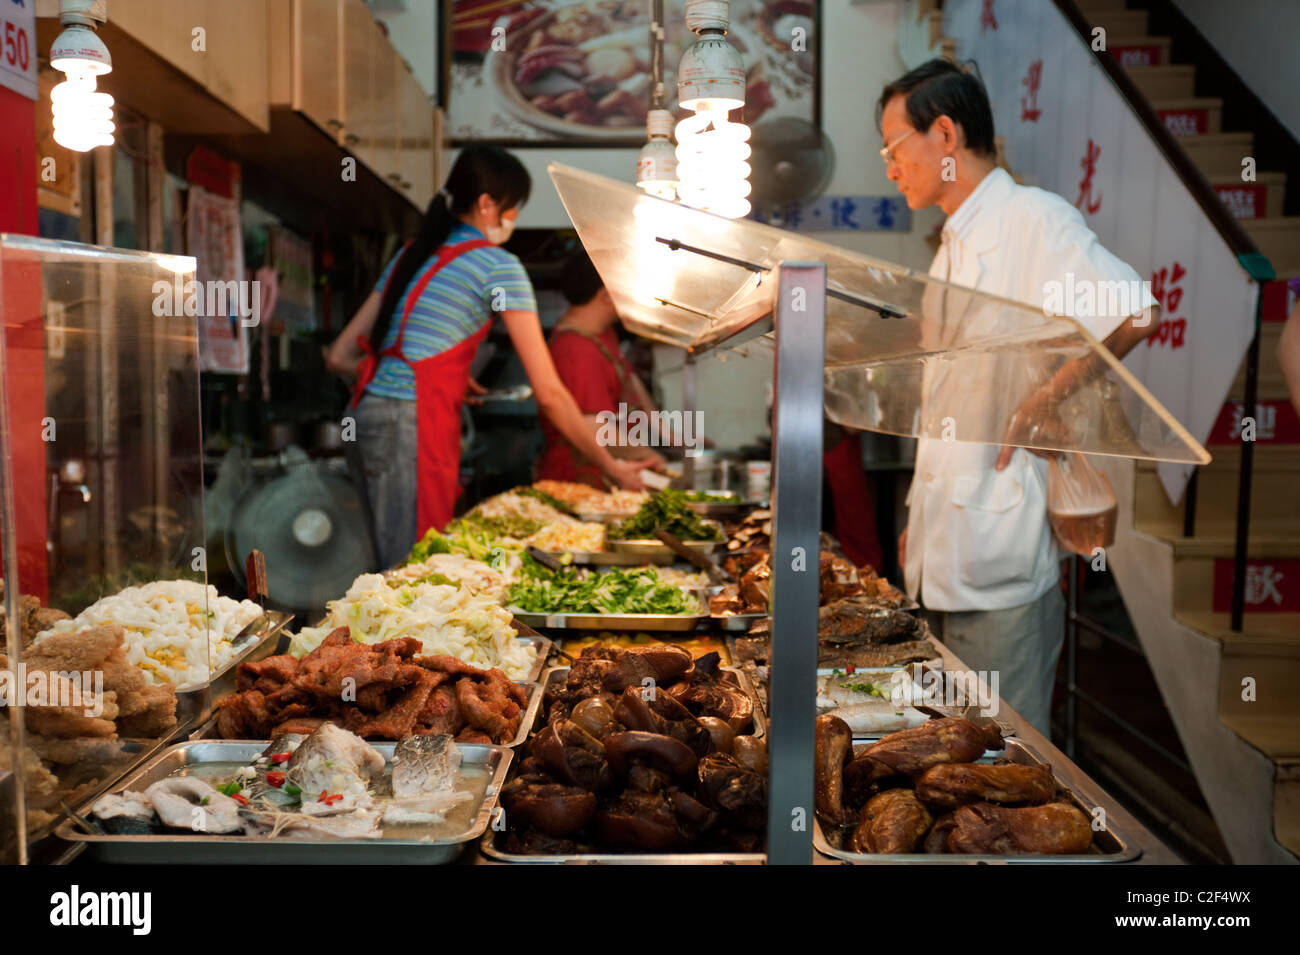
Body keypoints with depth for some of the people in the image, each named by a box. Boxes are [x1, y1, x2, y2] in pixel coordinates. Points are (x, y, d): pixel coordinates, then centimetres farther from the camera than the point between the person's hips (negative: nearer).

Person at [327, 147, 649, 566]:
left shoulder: (411, 255, 19)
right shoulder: (498, 266, -3)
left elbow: (340, 356, 19)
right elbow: (549, 393, -6)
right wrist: (609, 465, 2)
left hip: (369, 411, 8)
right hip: (416, 424, -8)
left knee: (391, 568, 13)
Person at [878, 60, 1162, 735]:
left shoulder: (1034, 218, -10)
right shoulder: (954, 247, 18)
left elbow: (1138, 313, -22)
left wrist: (1042, 402, -18)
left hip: (1004, 552, -9)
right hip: (946, 550, 9)